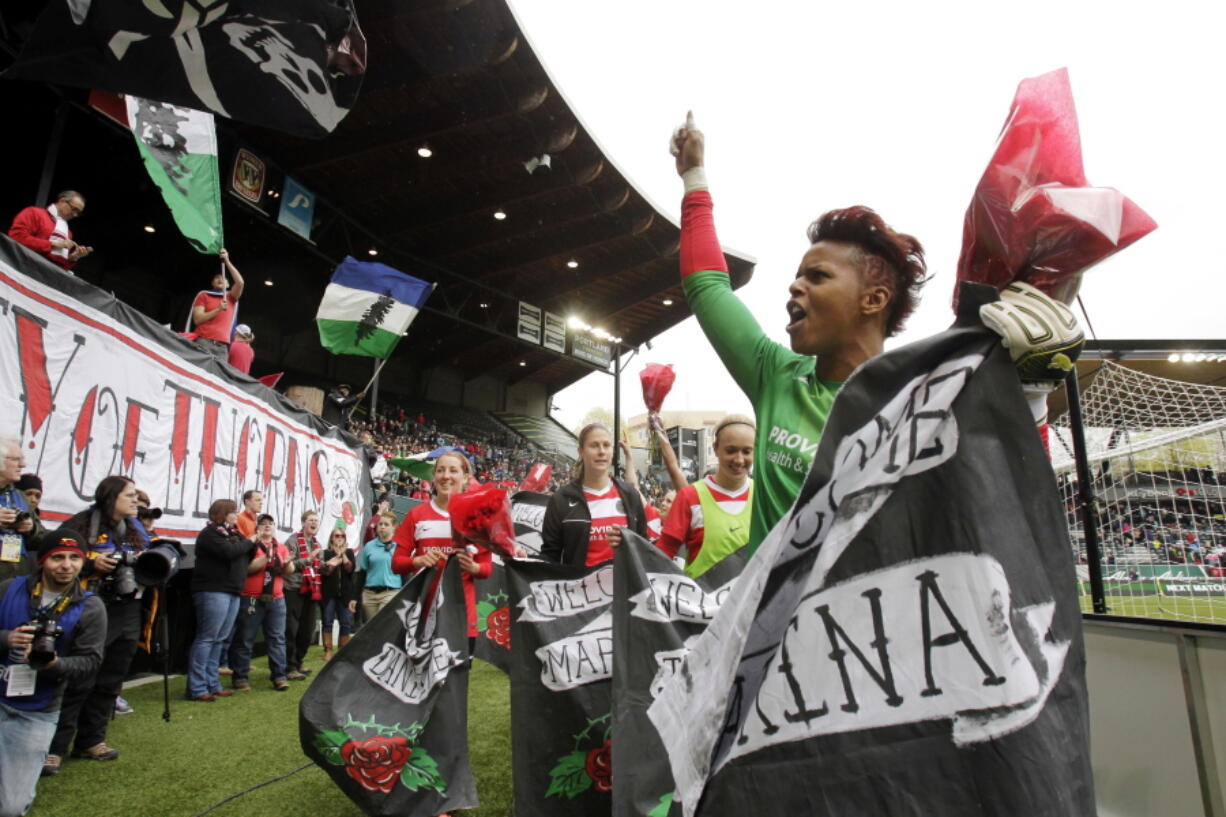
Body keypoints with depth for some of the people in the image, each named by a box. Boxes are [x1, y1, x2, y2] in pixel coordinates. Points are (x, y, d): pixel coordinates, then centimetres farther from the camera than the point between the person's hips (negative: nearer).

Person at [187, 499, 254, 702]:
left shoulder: (231, 533, 20)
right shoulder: (210, 533, -5)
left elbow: (245, 558, 18)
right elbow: (228, 551, -21)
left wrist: (255, 543, 4)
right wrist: (249, 542, -7)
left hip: (232, 592, 8)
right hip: (213, 591, -8)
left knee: (218, 639, 10)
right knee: (206, 638, -7)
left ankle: (212, 685, 14)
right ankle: (196, 688, -3)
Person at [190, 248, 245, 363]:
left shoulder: (231, 297, 21)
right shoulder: (203, 295, 16)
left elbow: (240, 282, 0)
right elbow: (197, 319, 3)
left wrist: (227, 261, 0)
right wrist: (218, 309, -8)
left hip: (222, 346, 1)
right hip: (203, 341, -1)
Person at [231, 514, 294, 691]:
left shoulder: (282, 548, 13)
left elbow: (289, 570, 5)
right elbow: (247, 568, -13)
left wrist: (288, 563, -17)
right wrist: (266, 557, -22)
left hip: (276, 599, 4)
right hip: (251, 598, -3)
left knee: (277, 638, 2)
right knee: (245, 639, 4)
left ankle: (279, 676, 5)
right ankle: (240, 676, 14)